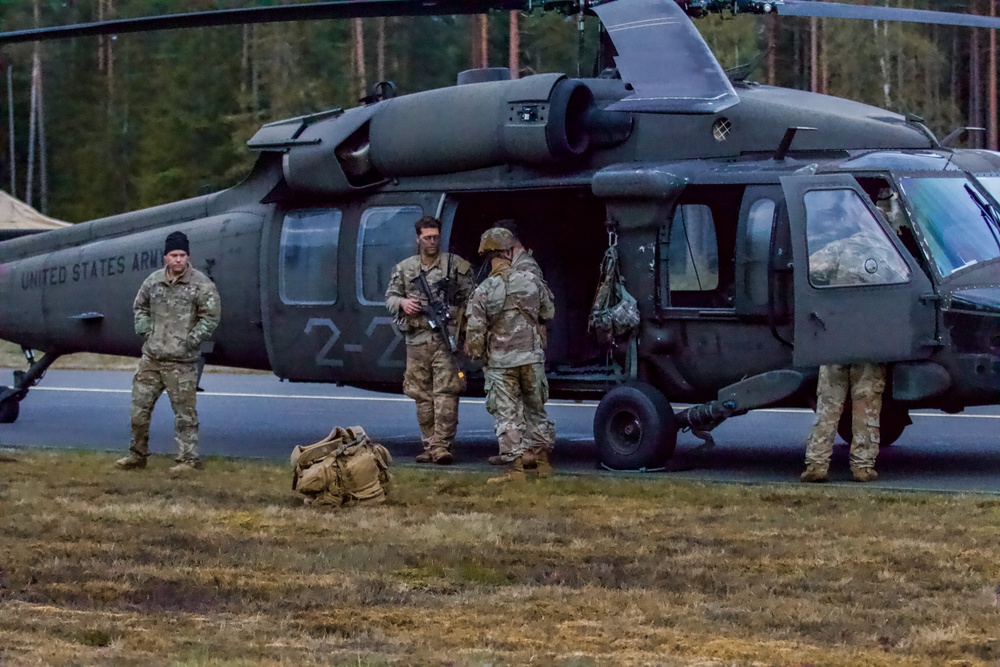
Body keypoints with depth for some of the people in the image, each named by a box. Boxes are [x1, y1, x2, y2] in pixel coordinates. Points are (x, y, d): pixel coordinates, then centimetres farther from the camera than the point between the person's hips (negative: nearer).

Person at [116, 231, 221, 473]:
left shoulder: (201, 284, -7)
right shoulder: (153, 281, 8)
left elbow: (211, 316, -8)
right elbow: (140, 307, 22)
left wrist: (190, 341, -12)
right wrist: (145, 331, 8)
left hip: (181, 362, -5)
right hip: (151, 357, 5)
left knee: (184, 411, -1)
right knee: (140, 404, 9)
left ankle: (189, 458, 6)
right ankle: (138, 454, 21)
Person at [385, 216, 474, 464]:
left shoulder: (457, 266, 5)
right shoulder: (404, 269, 13)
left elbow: (470, 298, 7)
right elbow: (389, 297, 16)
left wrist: (458, 316, -8)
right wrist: (402, 303, -5)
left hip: (445, 339, -3)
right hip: (416, 339, 3)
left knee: (445, 393, -12)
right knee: (422, 396, 7)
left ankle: (441, 446, -14)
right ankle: (429, 445, 14)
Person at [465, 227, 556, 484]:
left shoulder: (482, 292, -10)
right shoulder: (531, 281, -2)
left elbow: (475, 332, -9)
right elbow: (549, 312, 14)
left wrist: (475, 354, 11)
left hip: (500, 363, -3)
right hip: (531, 358, 3)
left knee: (508, 415, 2)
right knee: (535, 410, 17)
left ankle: (515, 470, -2)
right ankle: (543, 463, 23)